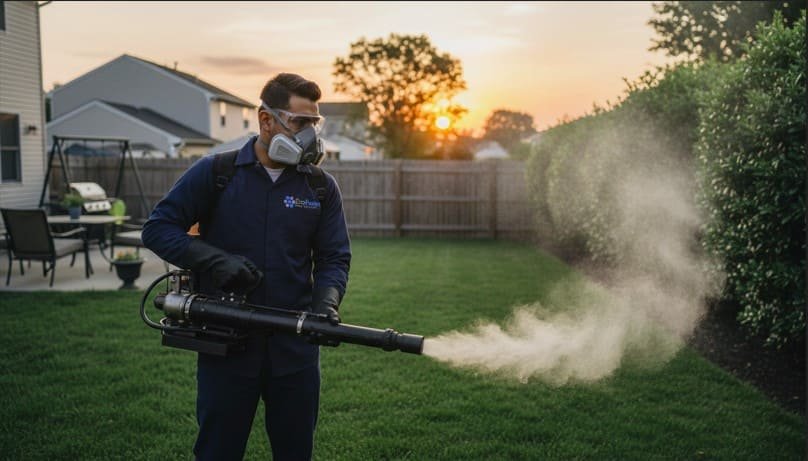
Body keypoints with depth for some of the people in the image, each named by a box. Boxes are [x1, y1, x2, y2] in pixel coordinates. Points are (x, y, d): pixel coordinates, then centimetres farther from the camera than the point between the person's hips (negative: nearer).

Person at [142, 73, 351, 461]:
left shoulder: (322, 188, 3)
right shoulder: (213, 173, -3)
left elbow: (334, 257, 4)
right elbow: (157, 228, -2)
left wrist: (326, 303, -15)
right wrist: (215, 260, -16)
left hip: (295, 348, 2)